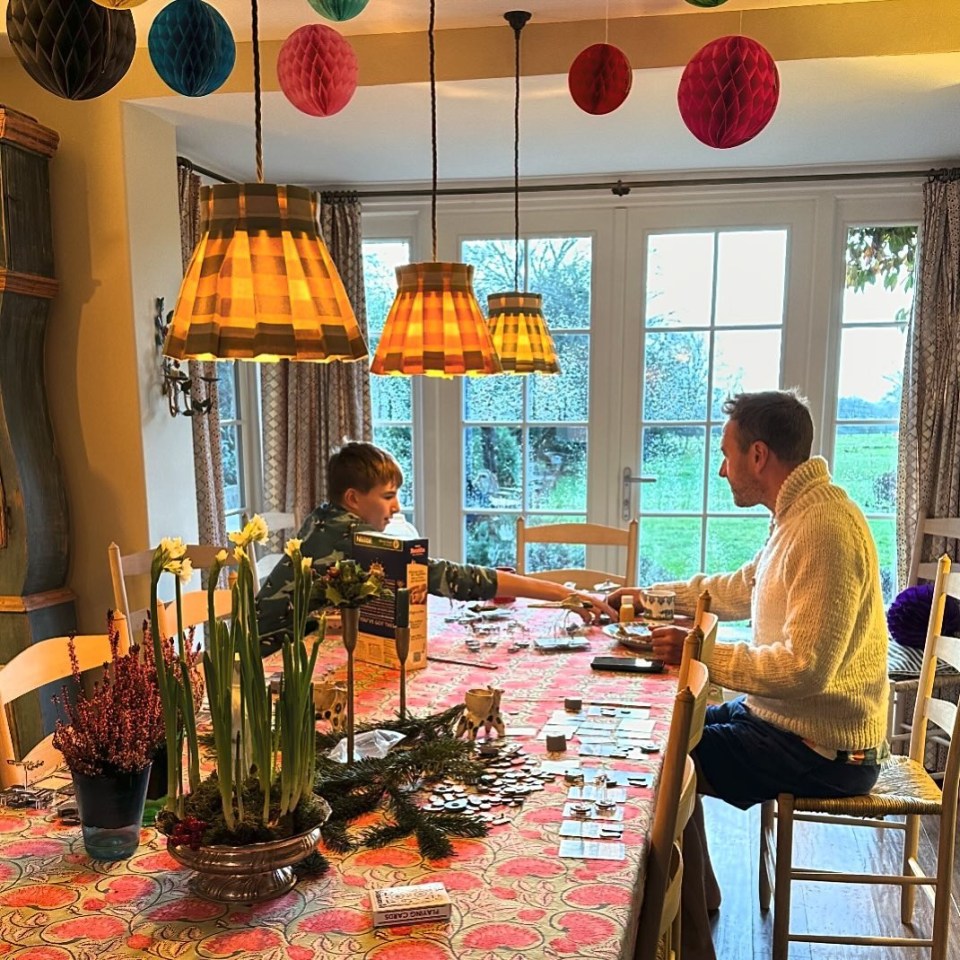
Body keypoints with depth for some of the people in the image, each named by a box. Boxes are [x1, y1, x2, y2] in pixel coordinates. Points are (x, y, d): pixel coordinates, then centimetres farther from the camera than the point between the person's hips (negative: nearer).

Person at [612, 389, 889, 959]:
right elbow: (737, 590, 21)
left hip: (823, 748, -10)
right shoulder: (799, 514, 8)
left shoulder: (824, 527, -25)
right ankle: (699, 893, 33)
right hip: (785, 715, 10)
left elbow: (806, 668, -30)